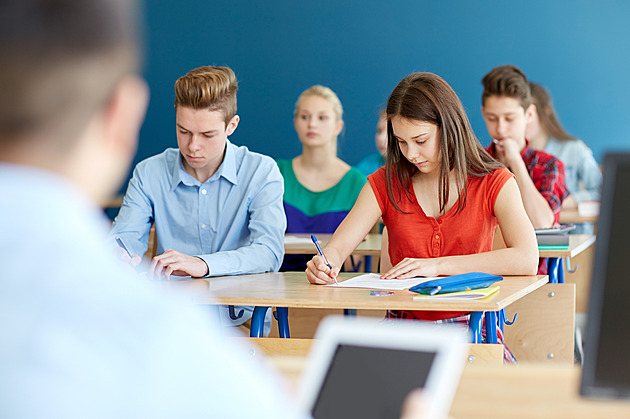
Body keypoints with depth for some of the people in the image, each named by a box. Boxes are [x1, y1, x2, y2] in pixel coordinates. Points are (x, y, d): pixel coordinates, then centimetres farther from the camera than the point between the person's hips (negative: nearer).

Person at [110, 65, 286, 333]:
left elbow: (269, 251, -14)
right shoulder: (149, 173, 8)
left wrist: (202, 264, -32)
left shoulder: (261, 172, -1)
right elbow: (124, 238, 1)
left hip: (240, 321, -3)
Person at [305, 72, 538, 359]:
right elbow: (337, 247, -1)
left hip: (470, 327, -1)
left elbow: (527, 260, -16)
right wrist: (325, 263, -27)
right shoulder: (386, 182, 7)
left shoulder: (493, 183, 0)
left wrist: (438, 265, -19)